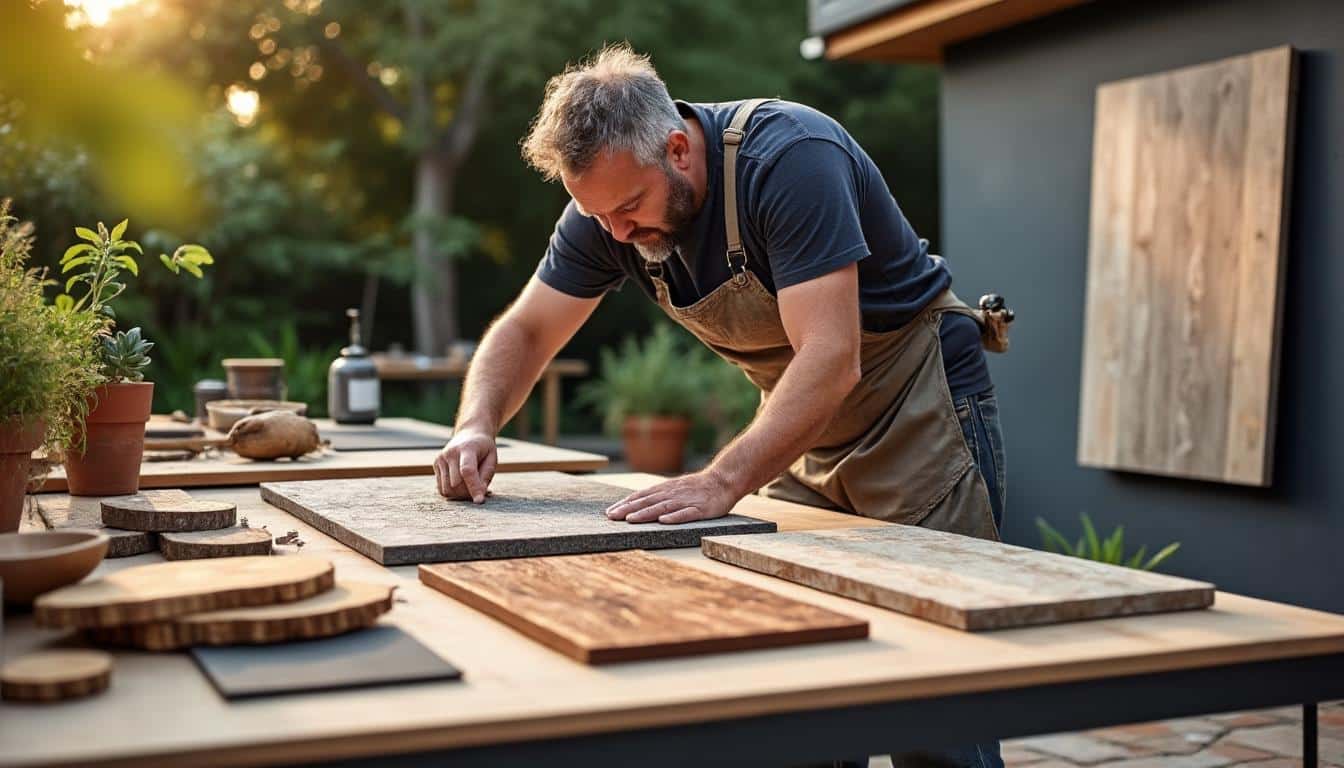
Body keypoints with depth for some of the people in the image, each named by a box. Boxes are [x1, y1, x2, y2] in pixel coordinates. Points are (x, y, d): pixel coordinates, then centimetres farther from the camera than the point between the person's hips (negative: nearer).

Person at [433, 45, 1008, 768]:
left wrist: (721, 483, -43)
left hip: (918, 405, -6)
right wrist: (476, 427, -19)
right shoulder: (608, 205, -8)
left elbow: (830, 358, -35)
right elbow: (524, 331, -1)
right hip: (804, 424, 6)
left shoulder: (790, 158, -29)